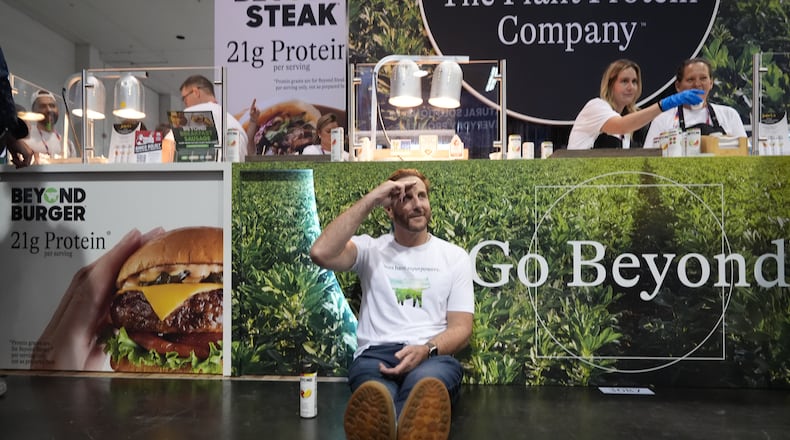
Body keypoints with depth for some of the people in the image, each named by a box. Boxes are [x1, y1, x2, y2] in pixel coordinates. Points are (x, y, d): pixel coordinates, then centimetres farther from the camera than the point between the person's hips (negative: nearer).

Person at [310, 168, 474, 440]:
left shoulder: (454, 256, 15)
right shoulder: (370, 248, 14)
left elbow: (461, 328, 8)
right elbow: (321, 253, -8)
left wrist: (426, 349, -16)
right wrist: (370, 201, -5)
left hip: (432, 357, 0)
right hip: (375, 355, 0)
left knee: (425, 380, -40)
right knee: (376, 392, -39)